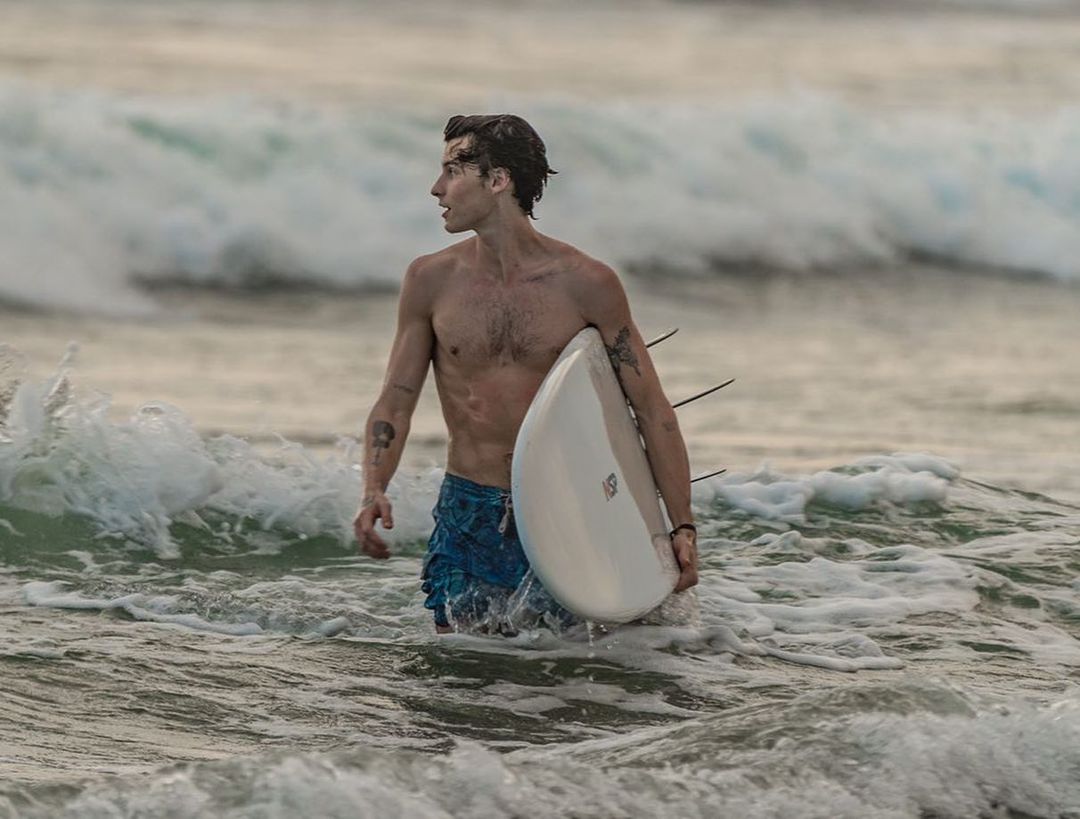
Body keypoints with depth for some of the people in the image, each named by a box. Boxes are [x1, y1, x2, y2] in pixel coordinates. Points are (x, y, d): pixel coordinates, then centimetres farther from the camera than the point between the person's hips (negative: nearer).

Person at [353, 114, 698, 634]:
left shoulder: (585, 284, -5)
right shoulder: (432, 280, 1)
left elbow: (651, 409, -2)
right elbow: (395, 404, 5)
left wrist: (682, 527, -9)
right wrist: (373, 490, -15)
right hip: (466, 517, 2)